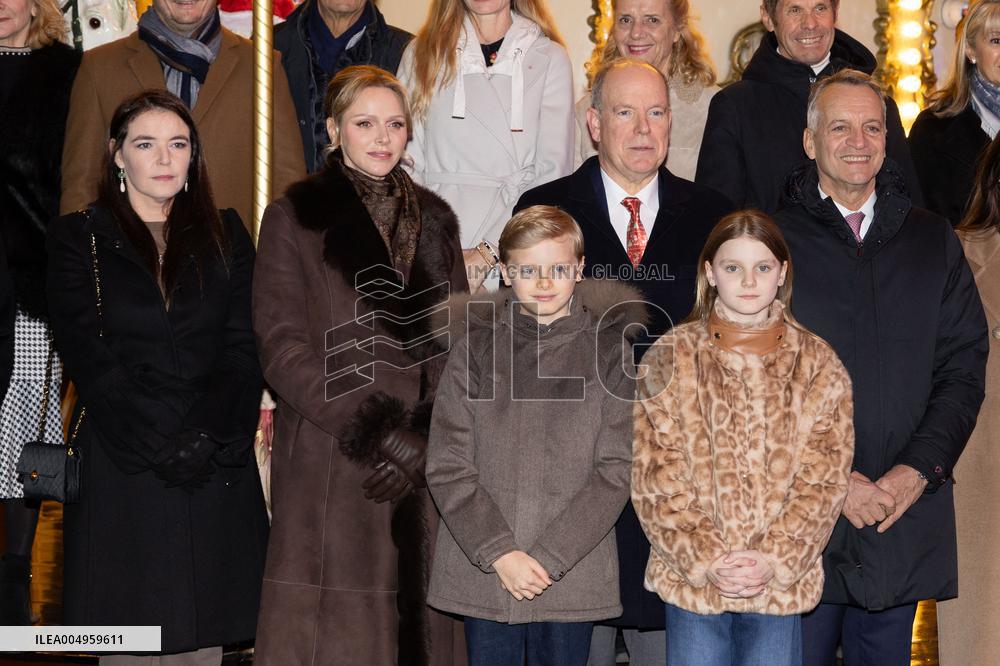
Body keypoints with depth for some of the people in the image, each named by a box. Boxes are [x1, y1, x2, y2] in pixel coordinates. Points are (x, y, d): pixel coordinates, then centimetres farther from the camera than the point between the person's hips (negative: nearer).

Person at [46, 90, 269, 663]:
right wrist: (159, 445, -12)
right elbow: (87, 354, -4)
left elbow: (244, 348, 4)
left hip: (216, 466, 2)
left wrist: (206, 437, -11)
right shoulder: (79, 237, 6)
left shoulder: (225, 235, 13)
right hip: (118, 468, -1)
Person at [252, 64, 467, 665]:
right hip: (331, 464, -4)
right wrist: (375, 431, -13)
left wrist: (425, 435, -5)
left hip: (425, 468, 4)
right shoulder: (295, 217, 2)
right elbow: (283, 350, -6)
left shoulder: (435, 219, 15)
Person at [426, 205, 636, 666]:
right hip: (482, 571, 1)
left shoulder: (607, 349, 1)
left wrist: (549, 558, -11)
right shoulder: (476, 346, 2)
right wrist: (500, 553, -11)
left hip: (574, 573, 0)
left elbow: (615, 469, -4)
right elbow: (447, 465, -1)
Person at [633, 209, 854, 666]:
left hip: (782, 582, 1)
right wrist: (707, 559, -13)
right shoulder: (671, 357, 0)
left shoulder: (818, 365, 3)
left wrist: (775, 560, -12)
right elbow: (655, 477, -4)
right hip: (691, 577, 0)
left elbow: (824, 479, -1)